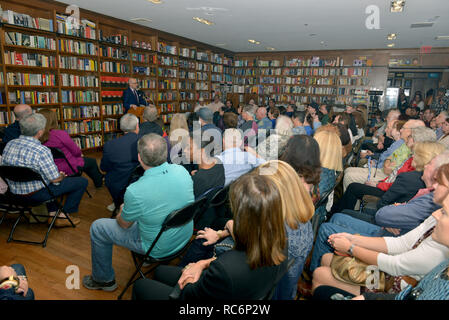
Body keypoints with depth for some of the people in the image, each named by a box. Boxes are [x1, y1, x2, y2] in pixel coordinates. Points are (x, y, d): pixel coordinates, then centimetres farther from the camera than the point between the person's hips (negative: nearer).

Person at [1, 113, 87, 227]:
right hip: (37, 194, -8)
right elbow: (55, 180, -21)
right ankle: (63, 216, 11)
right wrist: (61, 175, 4)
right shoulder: (42, 151, -26)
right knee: (82, 181, 1)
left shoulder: (9, 144, -2)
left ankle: (53, 214, 30)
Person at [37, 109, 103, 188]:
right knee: (92, 161, 20)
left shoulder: (38, 138, -7)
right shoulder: (60, 134, -27)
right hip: (69, 168, -6)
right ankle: (99, 182, 39)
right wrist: (80, 154, 6)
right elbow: (76, 151, -16)